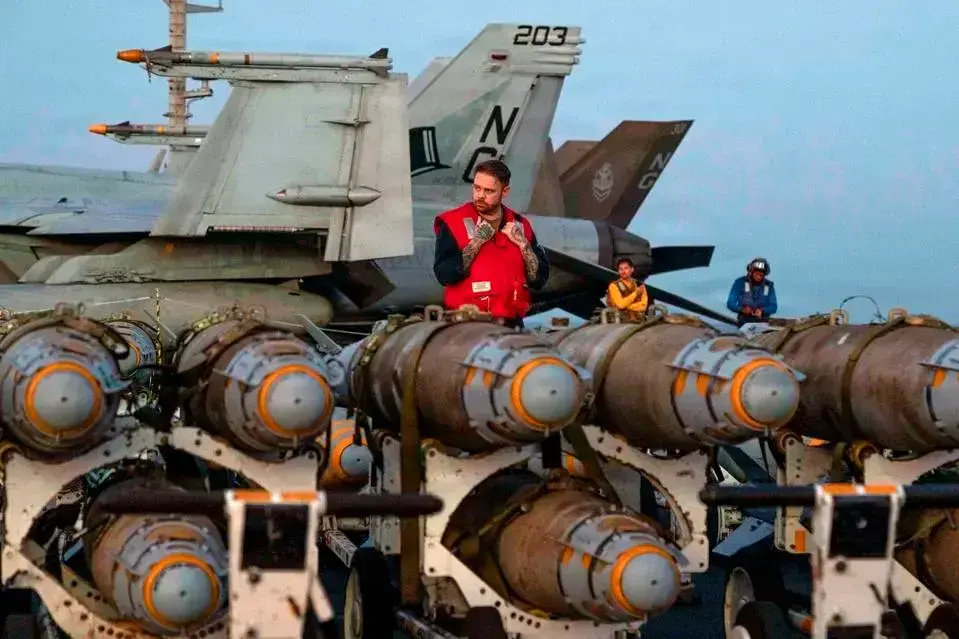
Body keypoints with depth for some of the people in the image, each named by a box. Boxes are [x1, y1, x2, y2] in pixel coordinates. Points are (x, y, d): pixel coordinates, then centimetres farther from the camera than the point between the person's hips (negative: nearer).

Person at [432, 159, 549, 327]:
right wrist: (476, 242, -14)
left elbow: (539, 280, 7)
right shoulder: (453, 223, -1)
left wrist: (523, 244, -4)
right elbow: (444, 275, -14)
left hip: (511, 325, 4)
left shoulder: (520, 226, 11)